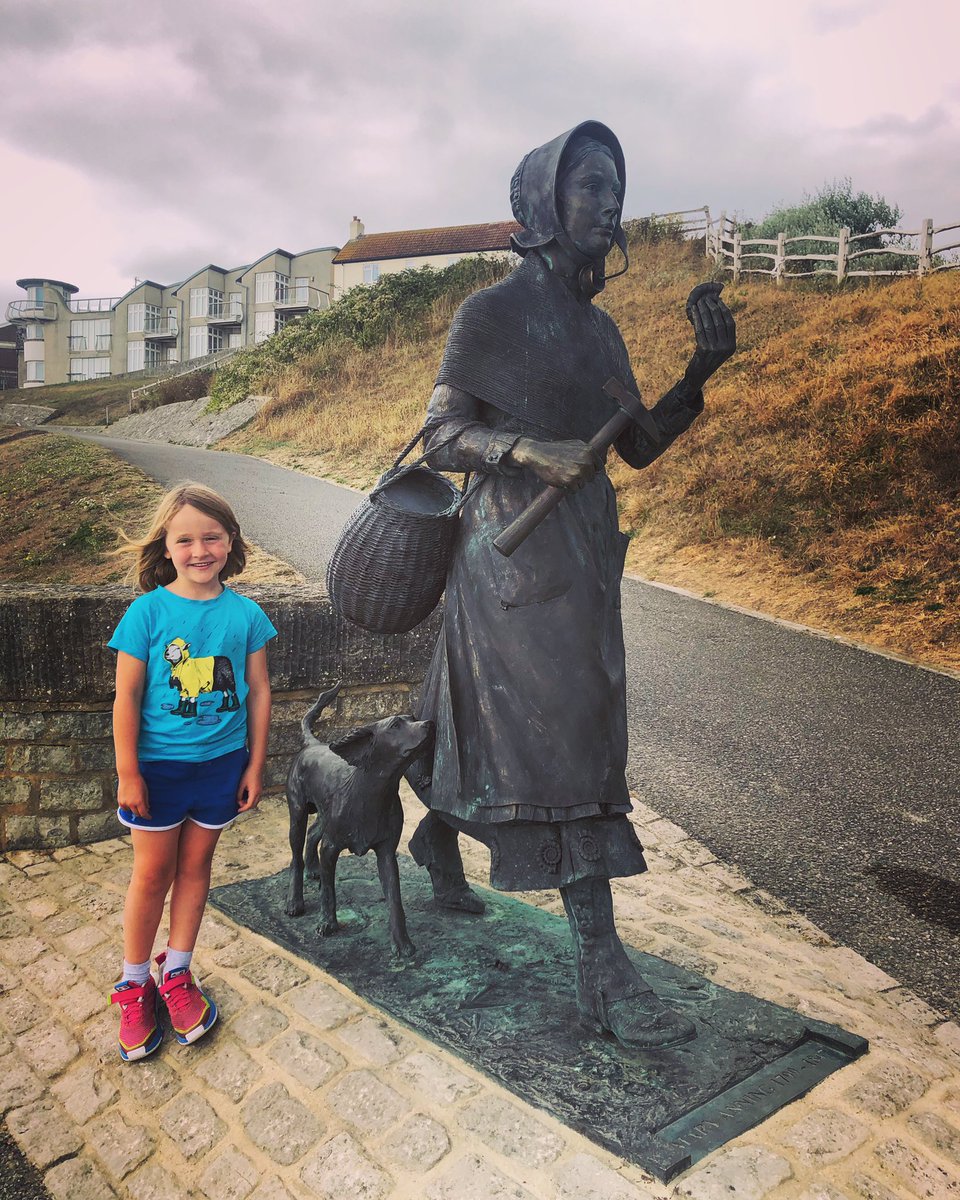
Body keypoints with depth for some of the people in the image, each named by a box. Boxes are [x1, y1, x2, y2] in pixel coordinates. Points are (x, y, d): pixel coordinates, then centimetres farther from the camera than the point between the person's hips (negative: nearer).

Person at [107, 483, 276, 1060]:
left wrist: (255, 764, 2)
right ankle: (134, 984, 29)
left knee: (195, 866, 14)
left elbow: (258, 691, 1)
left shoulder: (245, 613, -5)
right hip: (159, 764, -2)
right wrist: (128, 773, -8)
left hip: (222, 763, 2)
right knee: (152, 873, 9)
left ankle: (177, 974, 32)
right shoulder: (148, 611, -11)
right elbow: (127, 697, -8)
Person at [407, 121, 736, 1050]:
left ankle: (437, 841, 43)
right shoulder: (490, 313, -5)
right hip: (516, 548, -7)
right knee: (565, 736, -11)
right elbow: (440, 435, -9)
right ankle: (602, 973, -4)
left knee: (492, 714, 17)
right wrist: (529, 450, -25)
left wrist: (702, 368, 0)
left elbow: (638, 446, 12)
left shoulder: (599, 328, 15)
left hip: (583, 552, 7)